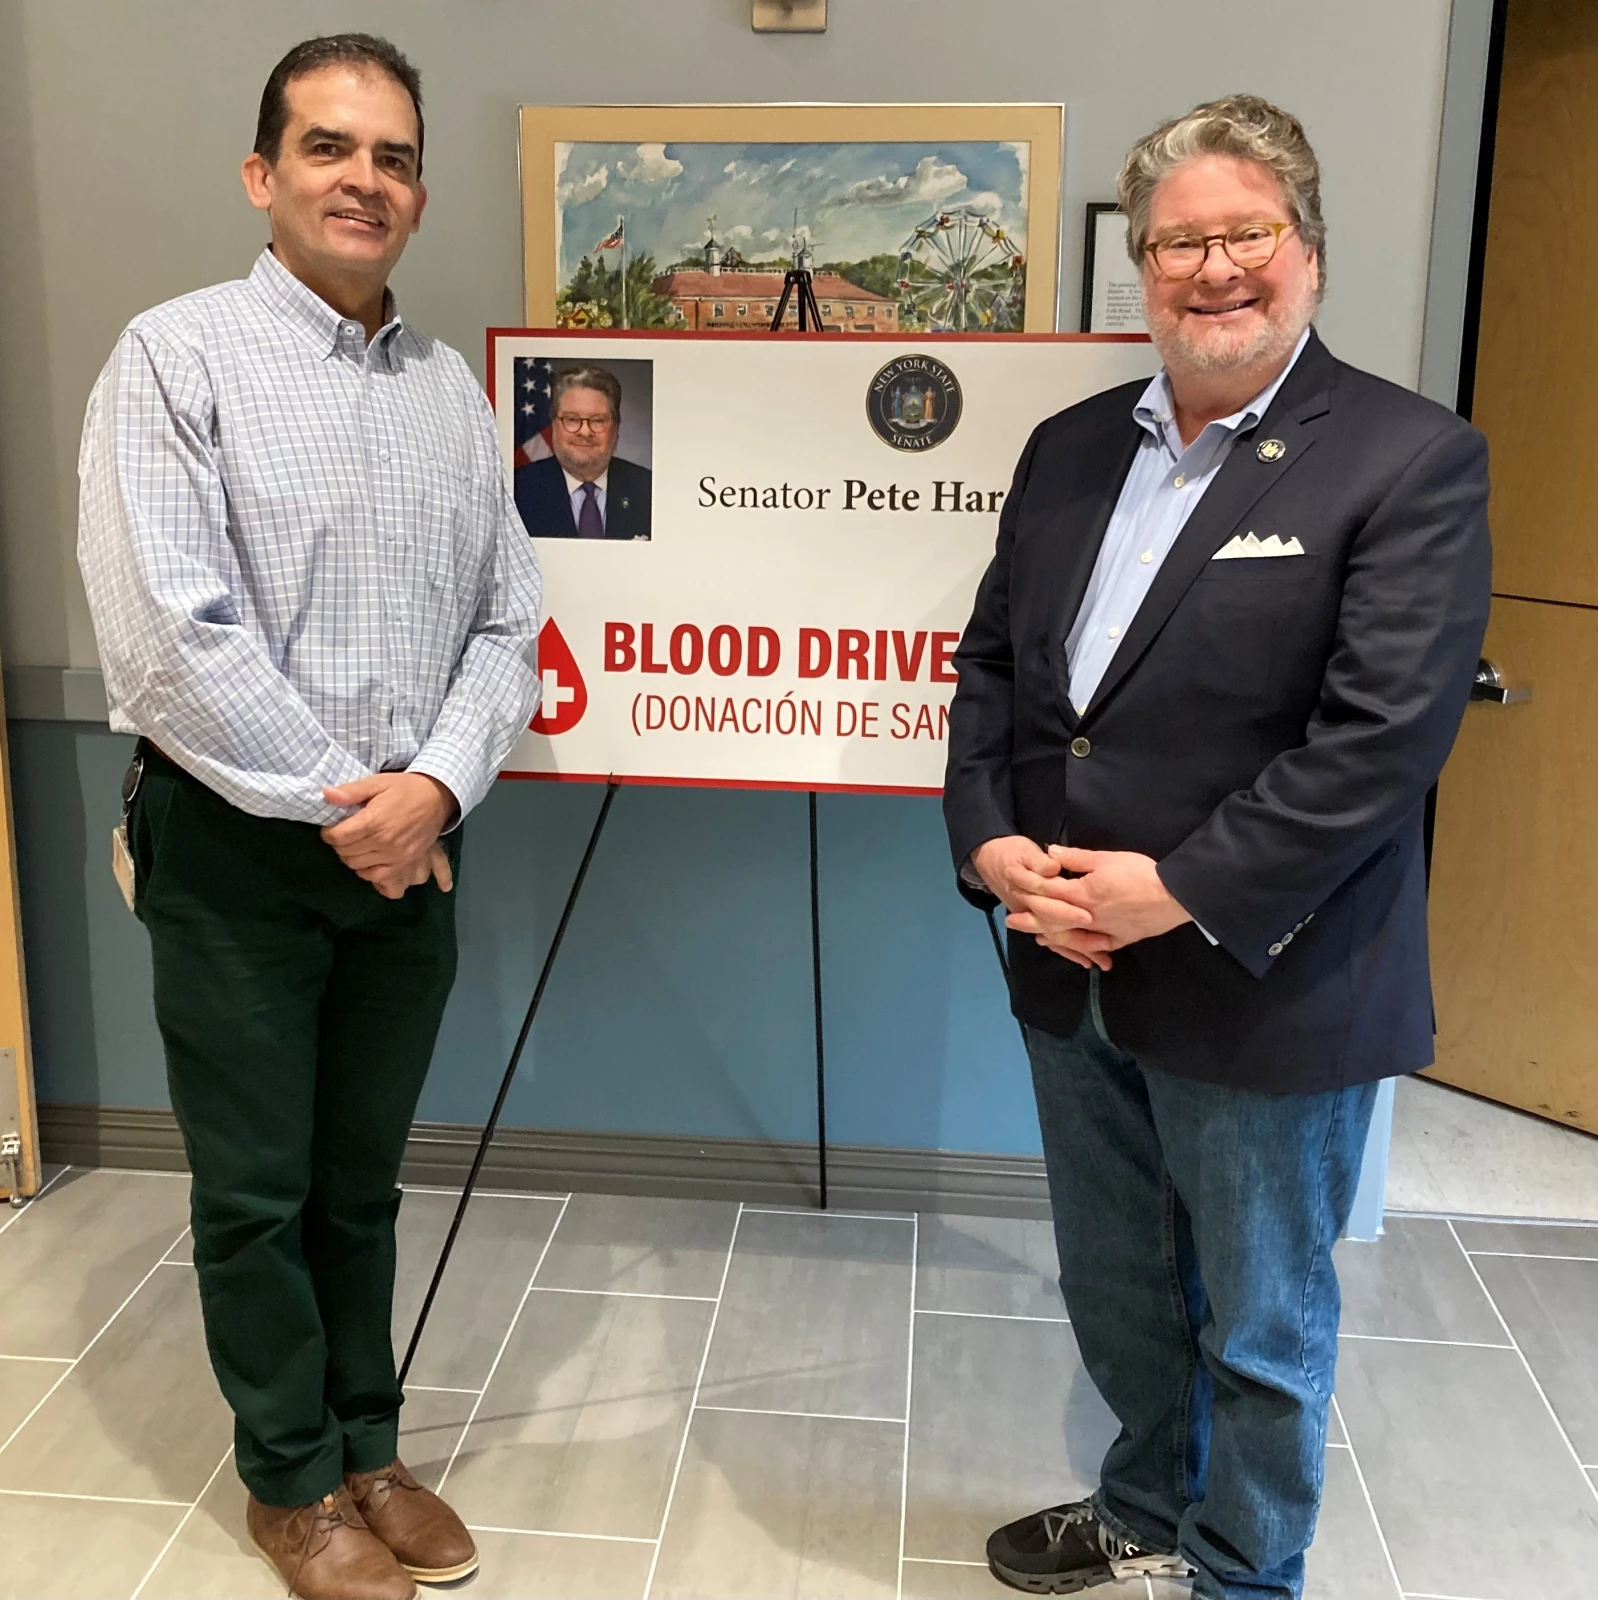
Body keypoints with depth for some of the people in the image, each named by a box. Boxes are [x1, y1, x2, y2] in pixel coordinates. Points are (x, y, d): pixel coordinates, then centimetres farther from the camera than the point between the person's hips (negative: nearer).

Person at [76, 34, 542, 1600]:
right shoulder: (177, 356, -8)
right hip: (238, 846, -4)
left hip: (410, 844, 4)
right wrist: (337, 807, -14)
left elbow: (505, 620, 6)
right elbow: (166, 637, -17)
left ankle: (365, 1448, 35)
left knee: (362, 1179, 17)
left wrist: (435, 786, -10)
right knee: (257, 1192, 10)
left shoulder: (450, 386, 8)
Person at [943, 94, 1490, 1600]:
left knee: (1257, 1325, 14)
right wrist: (990, 841, -6)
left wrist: (1180, 892, -21)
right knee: (1113, 1293, 24)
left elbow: (1384, 734, -20)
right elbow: (991, 661, 9)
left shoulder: (1411, 459, -12)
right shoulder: (1070, 448, 7)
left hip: (1261, 989, -6)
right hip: (1070, 971, 6)